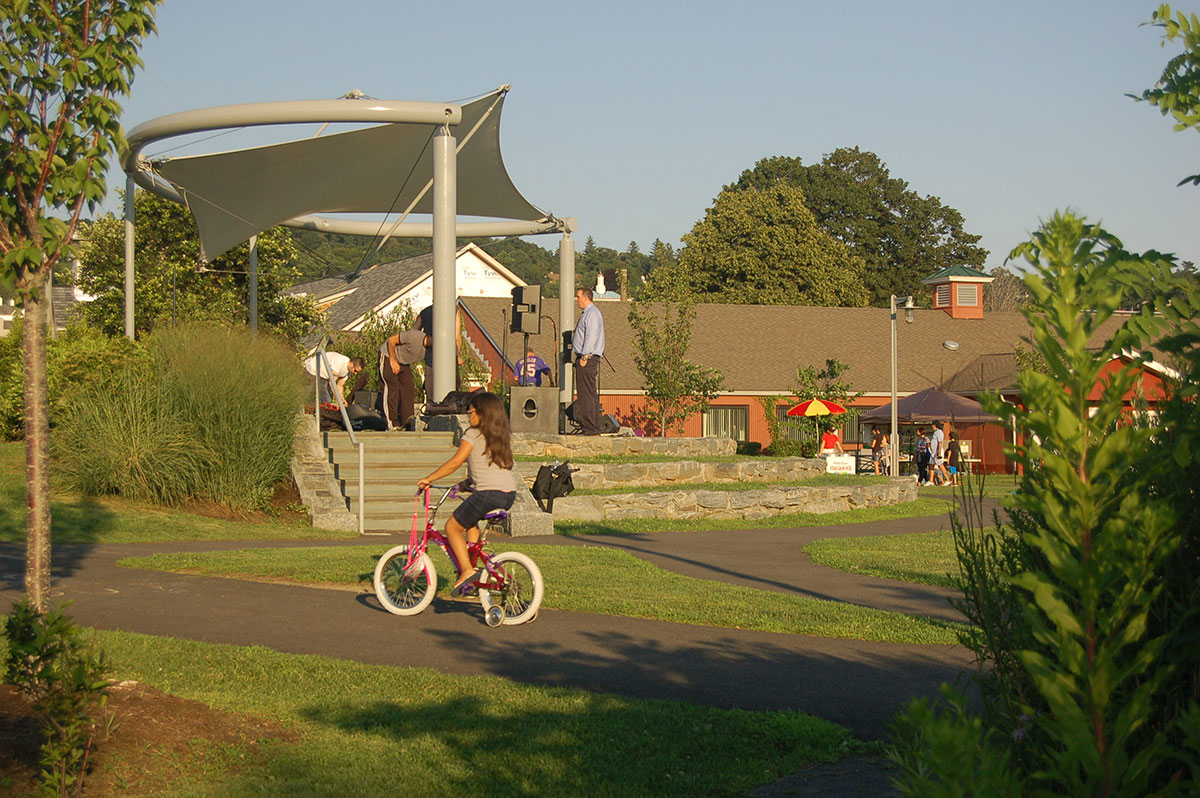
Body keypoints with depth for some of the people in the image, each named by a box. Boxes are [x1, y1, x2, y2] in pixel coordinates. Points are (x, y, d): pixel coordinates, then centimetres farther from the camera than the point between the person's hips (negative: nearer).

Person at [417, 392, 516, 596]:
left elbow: (455, 462, -8)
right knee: (471, 521, 30)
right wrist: (470, 479, 34)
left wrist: (429, 479, 0)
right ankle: (471, 566, 24)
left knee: (452, 527, 8)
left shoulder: (473, 434, -2)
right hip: (510, 494, 8)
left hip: (488, 493, -8)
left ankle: (467, 569, -5)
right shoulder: (504, 436, 18)